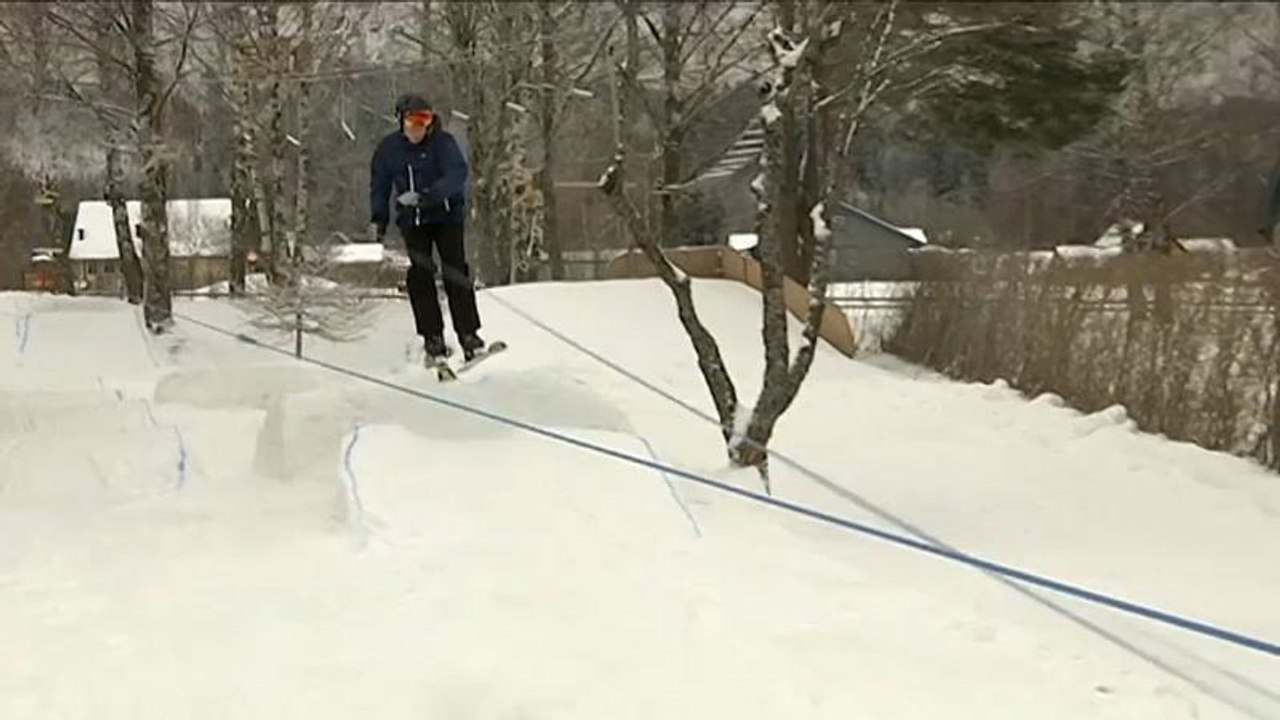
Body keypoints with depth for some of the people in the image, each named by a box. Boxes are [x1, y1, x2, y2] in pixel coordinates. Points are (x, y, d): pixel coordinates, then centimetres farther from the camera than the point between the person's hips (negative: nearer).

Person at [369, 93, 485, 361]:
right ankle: (432, 337, 2)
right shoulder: (388, 148, 1)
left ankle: (468, 334, -4)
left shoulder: (443, 142, -12)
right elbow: (379, 185, 14)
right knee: (420, 275, -5)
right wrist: (379, 219, 7)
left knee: (455, 271, -9)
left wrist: (424, 196, -36)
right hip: (413, 221, 3)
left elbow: (457, 175, -26)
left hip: (447, 215, -3)